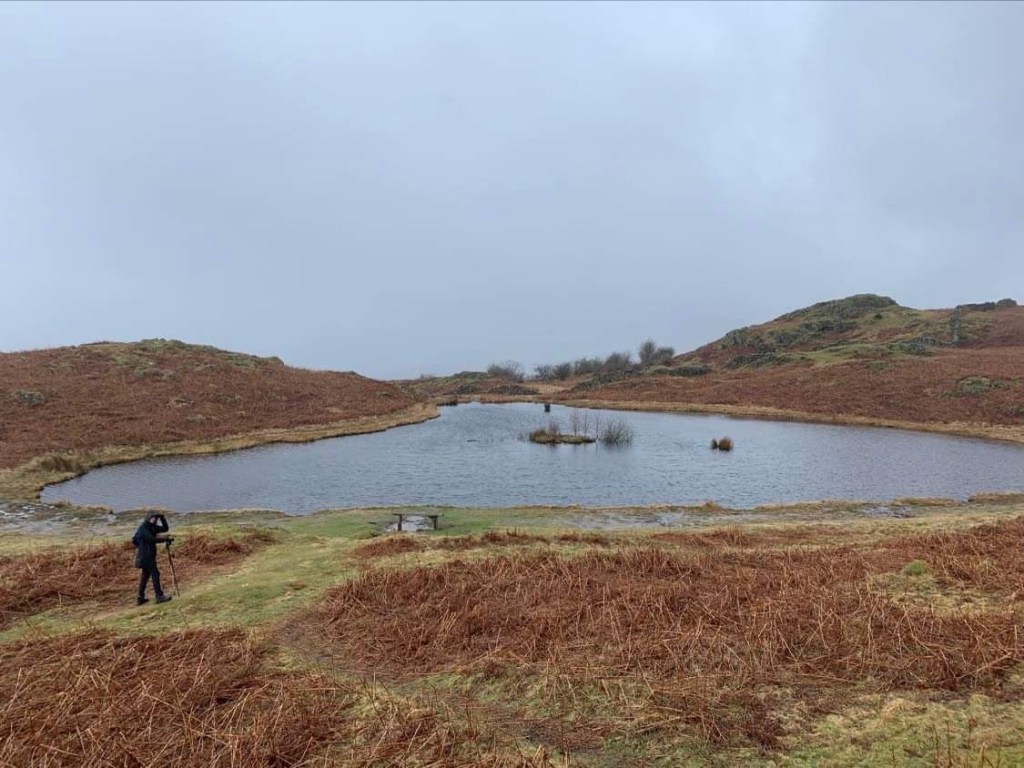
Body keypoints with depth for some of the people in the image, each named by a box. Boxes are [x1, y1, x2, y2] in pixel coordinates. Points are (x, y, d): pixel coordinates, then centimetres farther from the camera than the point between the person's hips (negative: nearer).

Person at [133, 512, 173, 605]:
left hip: (148, 555, 9)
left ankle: (140, 598, 18)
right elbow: (152, 539, -22)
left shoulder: (152, 527, 12)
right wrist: (165, 539, -20)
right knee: (155, 574, -10)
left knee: (145, 575, 13)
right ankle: (159, 596, -10)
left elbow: (165, 529, 10)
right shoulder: (143, 528, -14)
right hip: (146, 556, -9)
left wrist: (162, 518, 0)